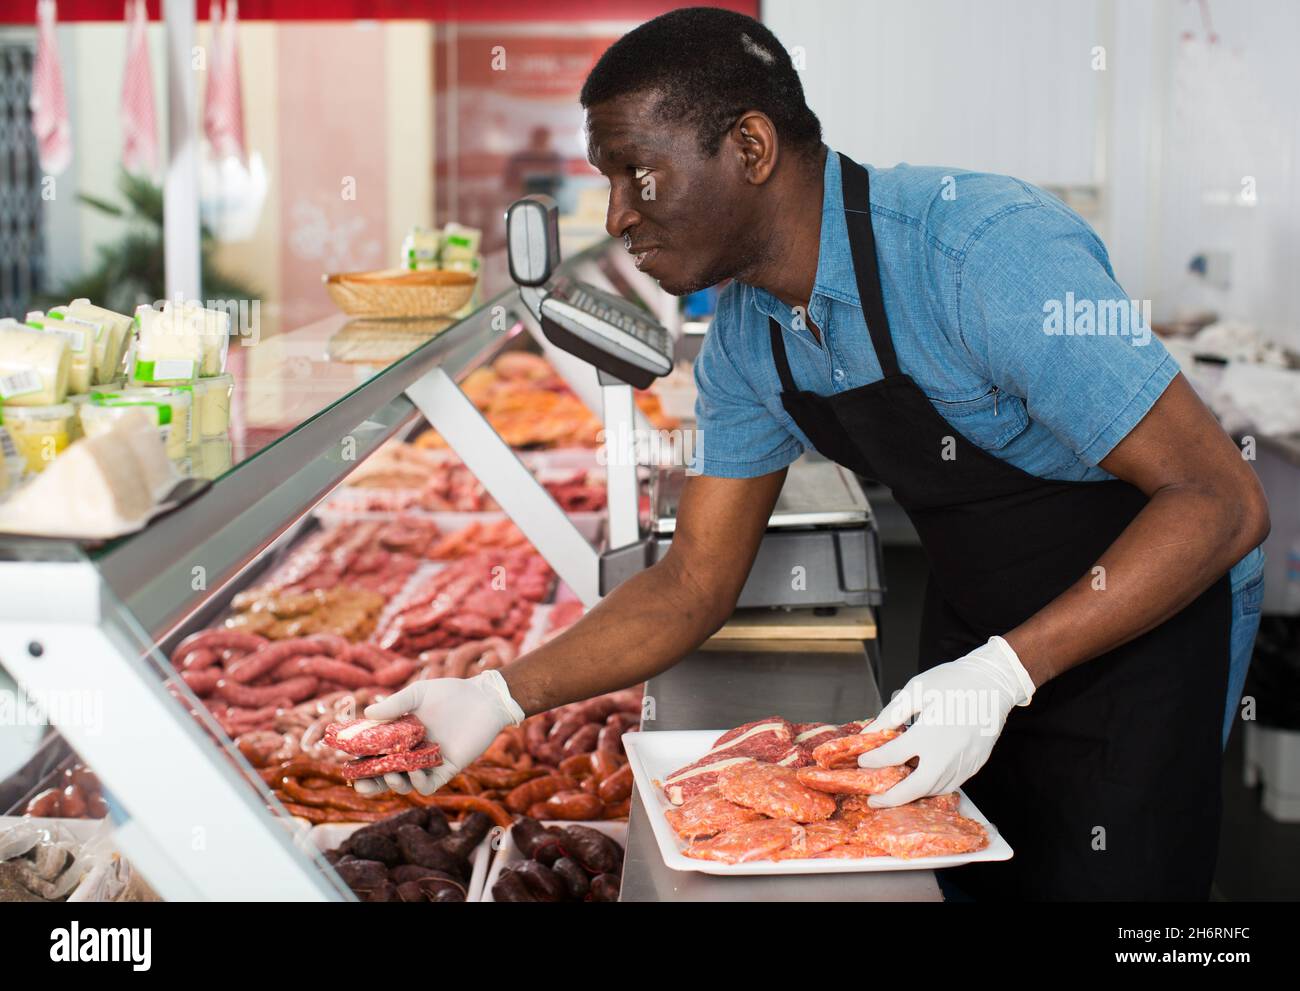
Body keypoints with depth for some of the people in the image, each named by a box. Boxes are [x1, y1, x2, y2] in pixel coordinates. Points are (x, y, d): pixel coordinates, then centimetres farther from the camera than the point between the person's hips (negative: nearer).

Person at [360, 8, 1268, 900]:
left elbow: (1221, 501, -29)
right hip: (971, 623, 7)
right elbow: (695, 583, -1)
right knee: (957, 882, 17)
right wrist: (499, 697, -13)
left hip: (1143, 610, -6)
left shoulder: (984, 247, -30)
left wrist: (1004, 674, -36)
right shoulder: (745, 341, -6)